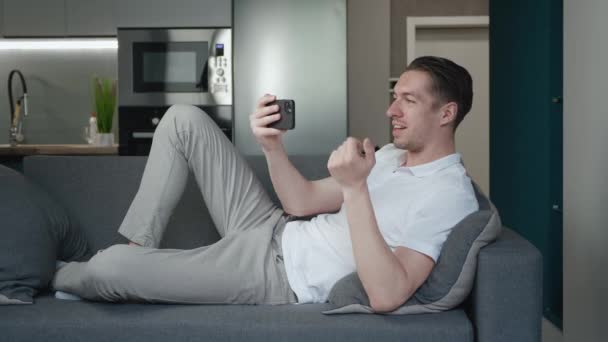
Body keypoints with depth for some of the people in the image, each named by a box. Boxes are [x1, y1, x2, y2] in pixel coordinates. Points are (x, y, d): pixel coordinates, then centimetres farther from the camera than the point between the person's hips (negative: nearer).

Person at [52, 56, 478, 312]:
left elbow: (387, 296, -32)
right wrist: (272, 146, -8)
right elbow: (303, 203, 10)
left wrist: (355, 188, -35)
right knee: (184, 119, 5)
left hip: (284, 276, -9)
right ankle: (137, 250, 9)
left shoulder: (450, 195, -18)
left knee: (109, 268, -21)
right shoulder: (392, 156, 11)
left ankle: (60, 277, 17)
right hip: (275, 231, 9)